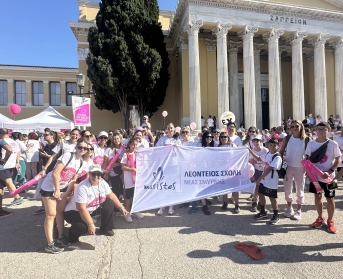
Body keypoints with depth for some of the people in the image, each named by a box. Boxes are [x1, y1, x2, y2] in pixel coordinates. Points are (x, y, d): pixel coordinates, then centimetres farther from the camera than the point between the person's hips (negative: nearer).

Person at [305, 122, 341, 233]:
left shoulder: (333, 144, -10)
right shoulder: (311, 143, -1)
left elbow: (338, 160, -8)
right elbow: (308, 159, 7)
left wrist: (330, 171, -20)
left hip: (328, 177, -3)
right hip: (315, 176, 3)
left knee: (330, 198, 8)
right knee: (317, 196, 14)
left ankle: (330, 221, 26)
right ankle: (320, 218, 31)